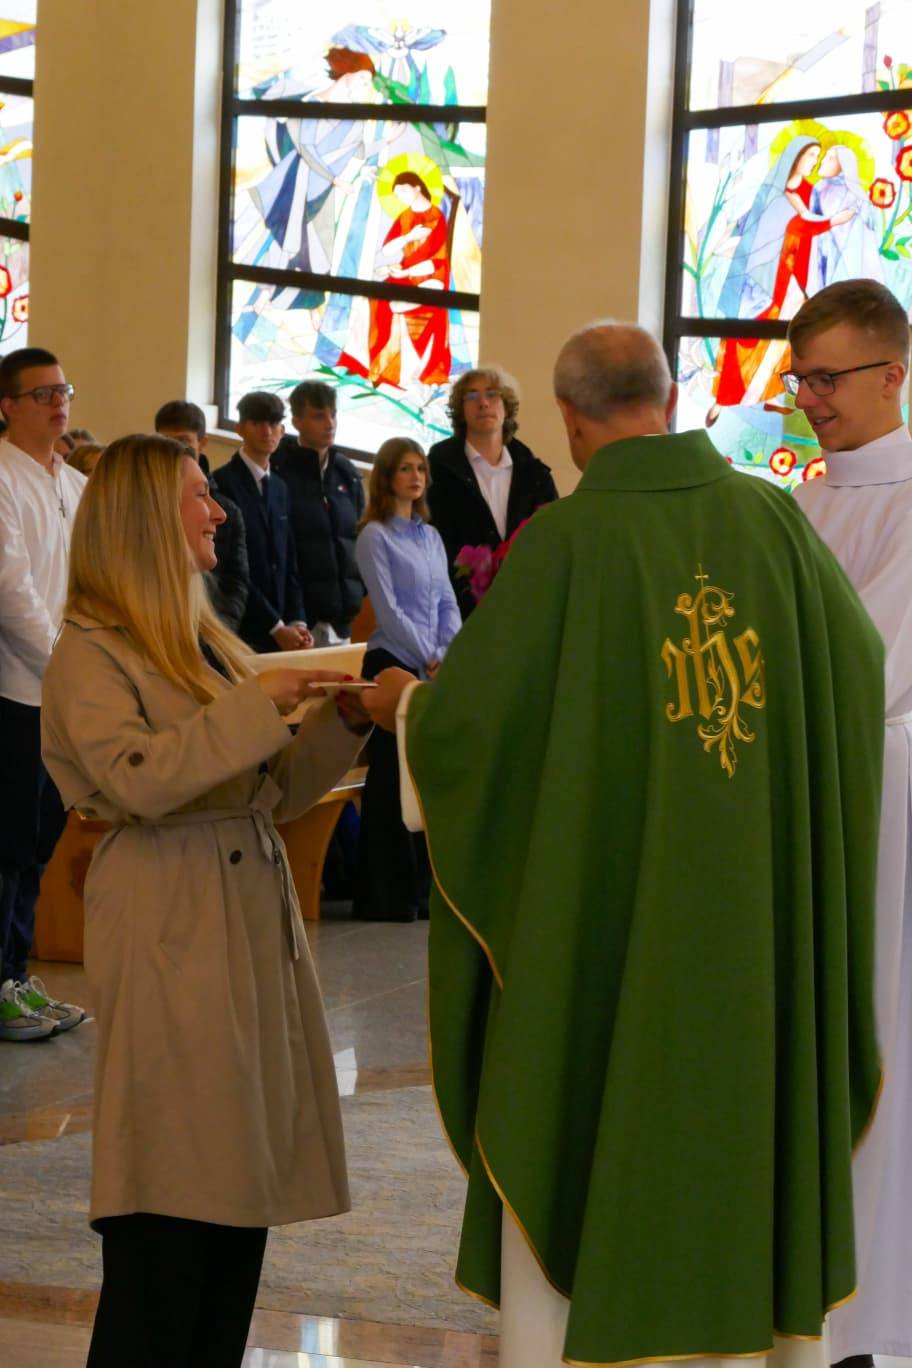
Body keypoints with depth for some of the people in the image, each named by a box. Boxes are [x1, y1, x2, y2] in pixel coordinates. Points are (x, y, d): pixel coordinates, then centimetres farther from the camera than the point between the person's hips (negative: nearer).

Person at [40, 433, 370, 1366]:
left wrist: (340, 718, 3)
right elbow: (142, 779, -22)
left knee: (243, 1171, 7)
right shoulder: (90, 655, -6)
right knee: (169, 1195, -7)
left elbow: (278, 791, 18)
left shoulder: (211, 644, 17)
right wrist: (260, 702, -18)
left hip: (253, 918, 8)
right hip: (169, 930, -8)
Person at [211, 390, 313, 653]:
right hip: (239, 631, -6)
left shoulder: (280, 488, 16)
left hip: (280, 632, 6)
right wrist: (276, 626, -12)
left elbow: (288, 565, 15)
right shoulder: (222, 484, -8)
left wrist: (297, 622, 1)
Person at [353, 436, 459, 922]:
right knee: (392, 777, -3)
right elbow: (388, 609, -11)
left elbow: (448, 603, 11)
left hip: (435, 669, 6)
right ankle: (385, 895, 1)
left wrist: (449, 656, -5)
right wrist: (429, 658, -11)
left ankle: (423, 887, 12)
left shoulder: (430, 536, 14)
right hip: (394, 664, -6)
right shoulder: (376, 536, -5)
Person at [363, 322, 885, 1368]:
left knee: (568, 1148, 9)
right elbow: (861, 662, 9)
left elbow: (469, 712, -13)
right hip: (755, 920, 4)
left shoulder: (568, 538, -15)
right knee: (745, 1136, 16)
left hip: (599, 907, -3)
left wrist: (401, 703, 9)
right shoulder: (772, 518, -4)